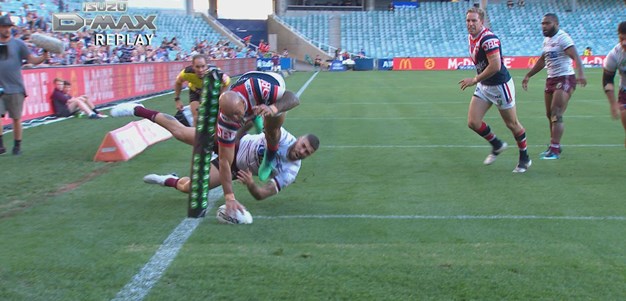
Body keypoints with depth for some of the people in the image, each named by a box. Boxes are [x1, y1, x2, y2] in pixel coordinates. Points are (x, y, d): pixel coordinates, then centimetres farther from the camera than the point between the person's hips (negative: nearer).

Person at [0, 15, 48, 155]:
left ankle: (17, 146, 16)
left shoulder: (18, 43, 2)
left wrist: (43, 57, -26)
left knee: (16, 118, 4)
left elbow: (32, 60, -7)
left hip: (15, 88, -2)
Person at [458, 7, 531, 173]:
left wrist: (474, 80, -22)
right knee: (473, 122, -1)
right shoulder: (471, 37, 5)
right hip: (483, 86, 8)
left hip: (500, 85, -8)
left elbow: (495, 66, -29)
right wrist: (477, 80, 15)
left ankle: (525, 159, 25)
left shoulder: (488, 38, -23)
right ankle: (497, 146, 24)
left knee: (512, 124, 6)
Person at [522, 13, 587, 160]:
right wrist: (528, 76, 30)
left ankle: (555, 150, -11)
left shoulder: (562, 38, -14)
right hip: (551, 80, 9)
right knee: (550, 115, 12)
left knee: (556, 115, -12)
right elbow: (542, 60, 28)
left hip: (565, 79, -9)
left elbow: (575, 57, -26)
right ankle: (554, 146, 24)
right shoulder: (547, 40, 14)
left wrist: (581, 74, -42)